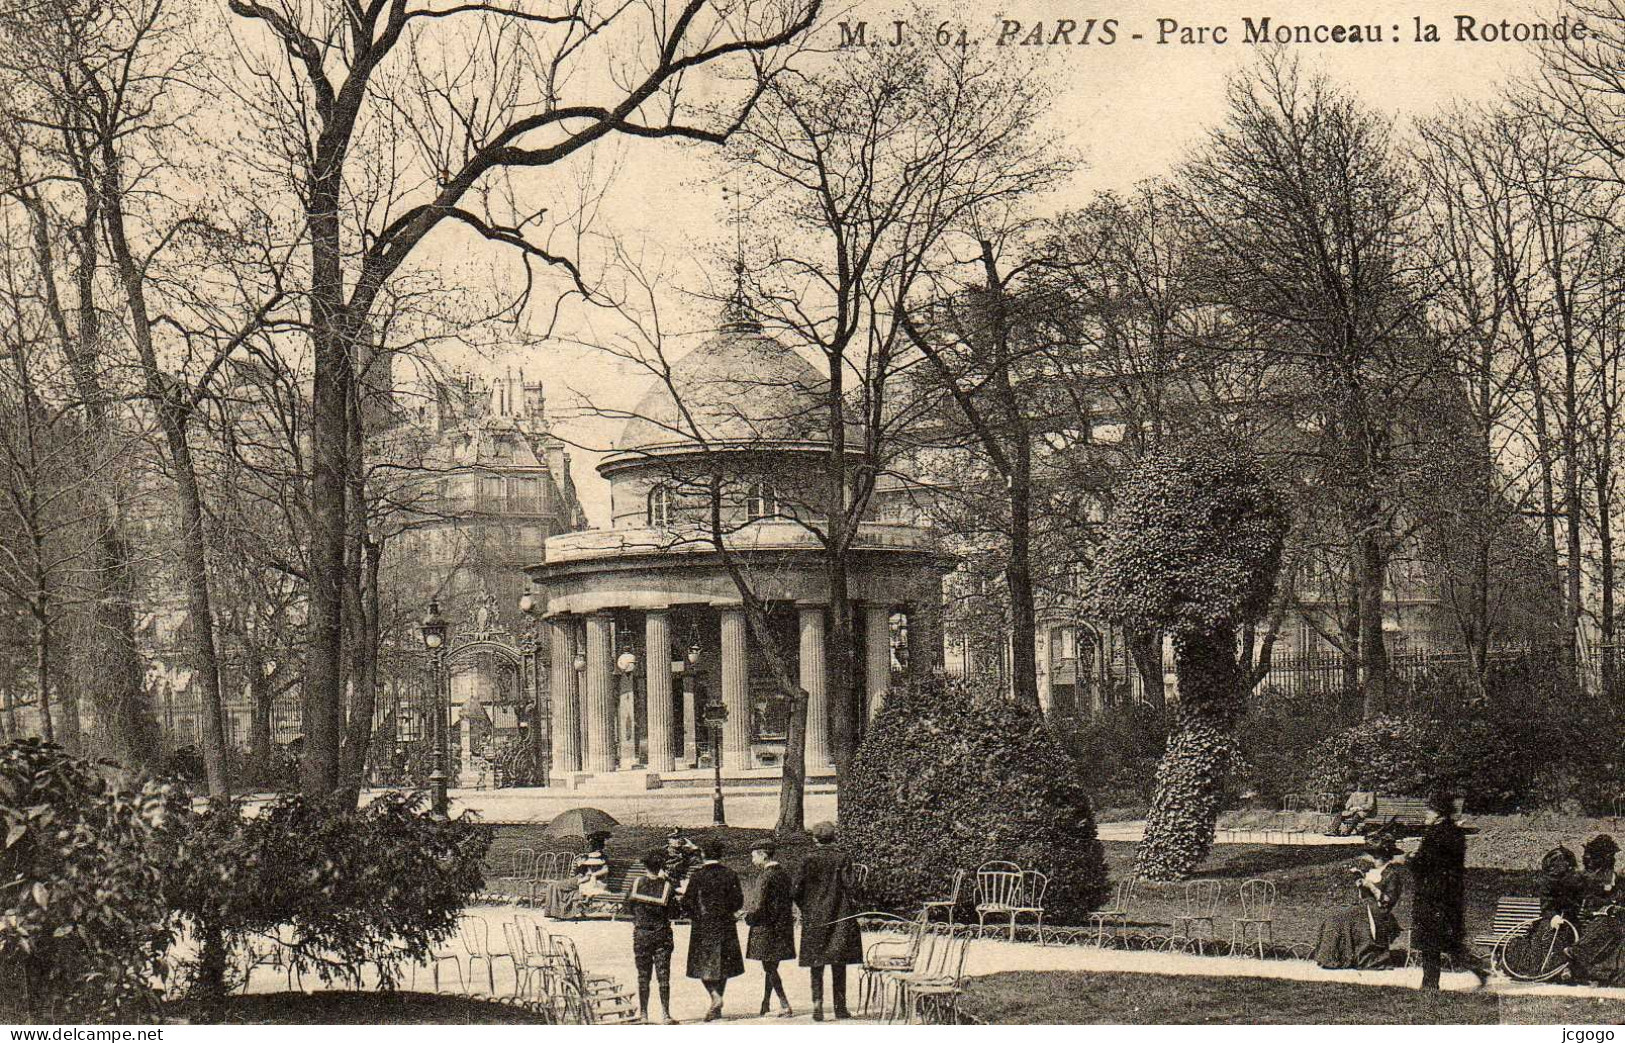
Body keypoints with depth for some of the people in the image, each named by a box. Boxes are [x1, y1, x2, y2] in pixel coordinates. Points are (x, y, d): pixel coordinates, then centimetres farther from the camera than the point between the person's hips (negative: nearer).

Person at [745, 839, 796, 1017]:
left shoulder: (765, 876, -16)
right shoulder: (784, 874, 9)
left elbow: (759, 907, -19)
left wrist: (748, 916, -1)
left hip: (766, 928, -8)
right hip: (783, 927, 8)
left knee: (769, 968, -3)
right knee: (770, 968, 16)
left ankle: (785, 1007, -9)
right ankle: (765, 1006, 23)